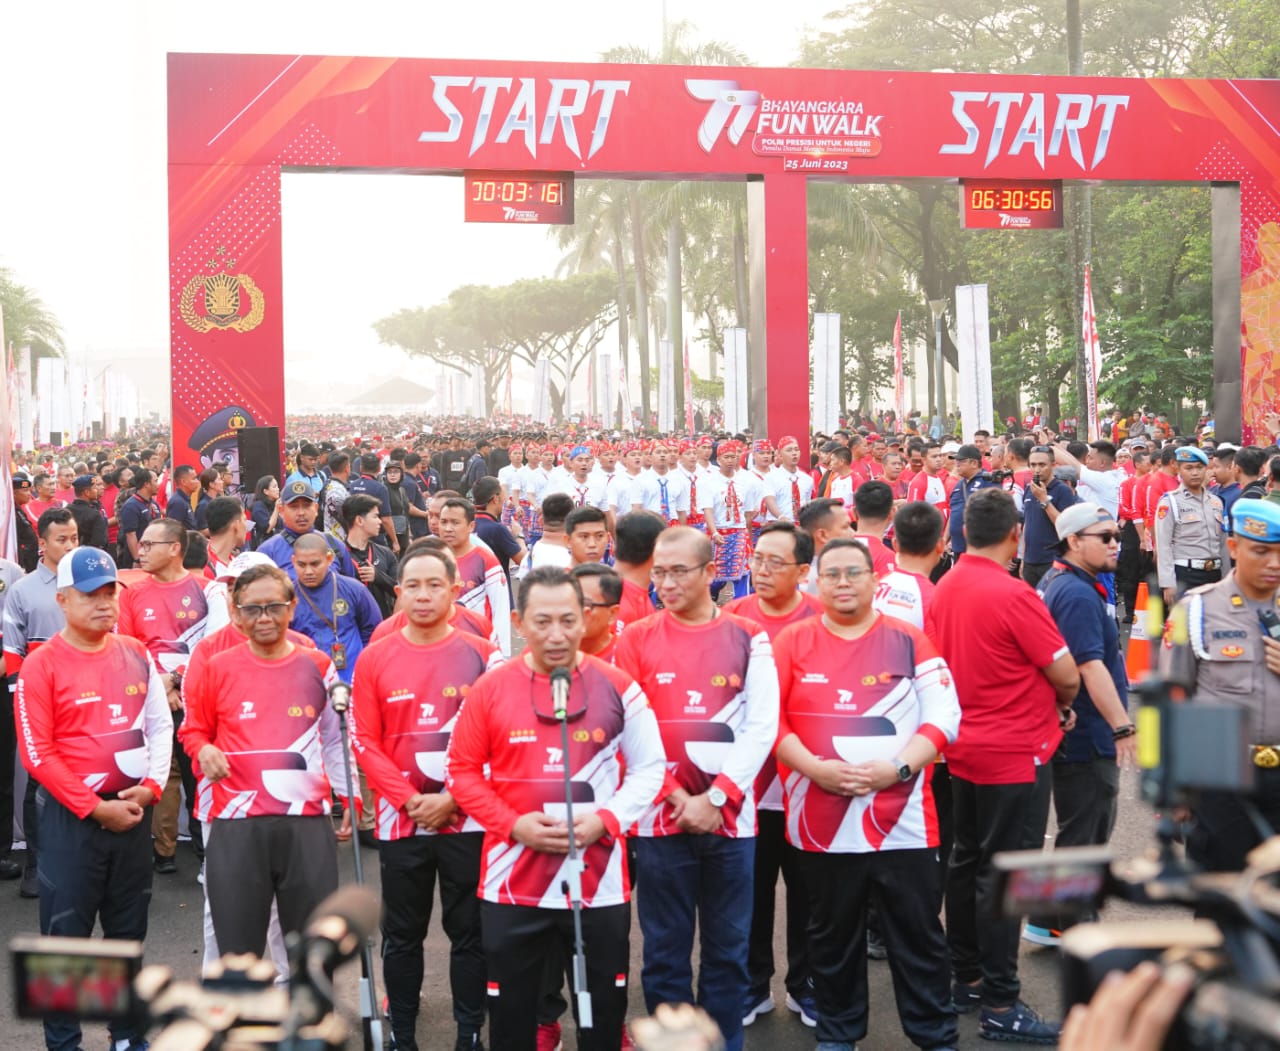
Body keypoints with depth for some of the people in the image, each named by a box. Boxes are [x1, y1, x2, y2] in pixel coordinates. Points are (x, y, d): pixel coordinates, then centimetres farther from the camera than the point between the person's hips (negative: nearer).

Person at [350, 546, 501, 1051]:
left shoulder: (482, 655, -1)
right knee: (402, 935, 10)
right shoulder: (374, 659, 1)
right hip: (400, 821, 1)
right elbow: (364, 741, -1)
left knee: (470, 931, 6)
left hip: (467, 819, -1)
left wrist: (452, 798, -11)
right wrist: (408, 799, -11)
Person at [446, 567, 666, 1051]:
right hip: (513, 882, 0)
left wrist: (605, 819, -12)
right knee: (511, 1010, 12)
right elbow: (462, 771, 3)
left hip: (599, 881, 0)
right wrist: (513, 824, -12)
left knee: (604, 1009, 13)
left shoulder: (617, 688, -2)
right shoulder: (490, 689, -3)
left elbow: (648, 769, 4)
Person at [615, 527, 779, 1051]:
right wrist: (677, 797, -9)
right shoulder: (636, 639, 0)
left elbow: (762, 726, -3)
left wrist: (716, 797, -11)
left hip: (731, 817, 1)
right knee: (665, 950, 6)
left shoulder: (748, 638, 2)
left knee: (728, 948, 9)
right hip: (661, 817, -1)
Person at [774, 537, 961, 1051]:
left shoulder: (909, 641, 3)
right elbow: (770, 718, 1)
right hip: (821, 820, 1)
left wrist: (896, 767, -14)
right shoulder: (793, 641, 4)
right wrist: (816, 768, -13)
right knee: (832, 937, 13)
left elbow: (944, 717, -1)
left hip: (903, 819, -1)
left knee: (918, 936, 5)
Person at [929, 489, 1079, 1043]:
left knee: (967, 863, 16)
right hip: (1015, 753, -8)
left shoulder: (944, 589, 1)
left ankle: (966, 978, 27)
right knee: (1003, 875, -2)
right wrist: (1061, 704, 7)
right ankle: (1000, 1006, 4)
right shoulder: (1013, 595, -21)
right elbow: (1066, 675, -17)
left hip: (964, 748, 8)